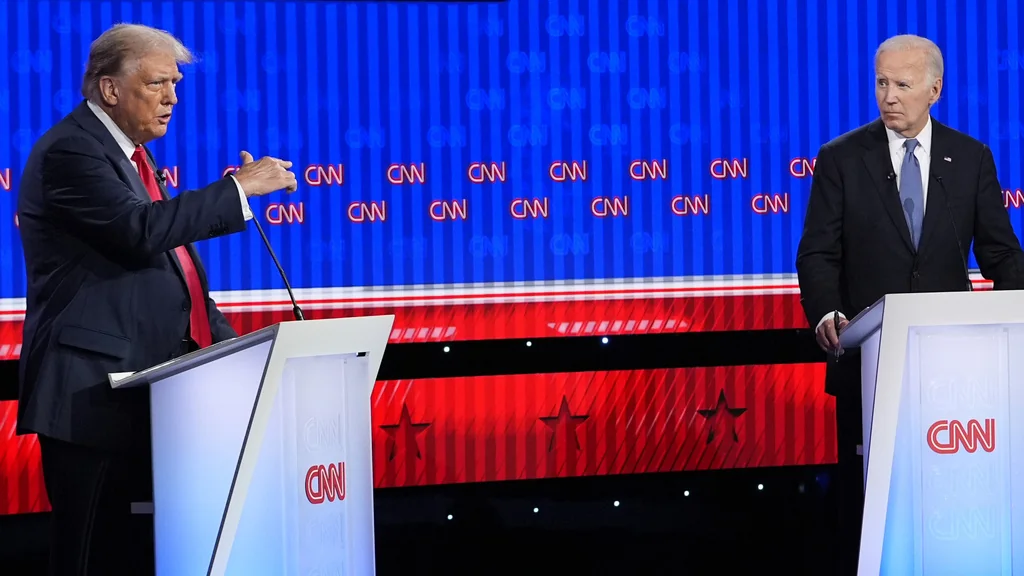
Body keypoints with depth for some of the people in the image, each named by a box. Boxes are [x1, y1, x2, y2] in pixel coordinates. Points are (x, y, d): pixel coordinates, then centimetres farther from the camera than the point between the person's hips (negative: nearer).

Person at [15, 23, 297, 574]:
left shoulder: (126, 151, 19)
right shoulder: (70, 152, -11)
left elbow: (170, 256, 23)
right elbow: (143, 231, -25)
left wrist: (224, 344, 13)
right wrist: (240, 187, -19)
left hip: (140, 391, 10)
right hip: (93, 391, -10)